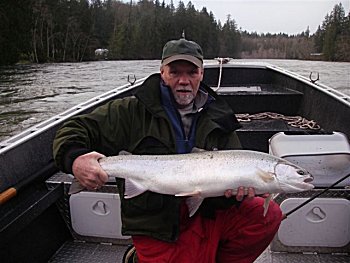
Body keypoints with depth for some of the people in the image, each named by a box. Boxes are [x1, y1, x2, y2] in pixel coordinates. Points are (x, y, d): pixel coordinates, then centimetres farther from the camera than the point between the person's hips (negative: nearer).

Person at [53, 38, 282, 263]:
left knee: (268, 214, -11)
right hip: (158, 230, -3)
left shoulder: (218, 120, 4)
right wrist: (75, 158, -25)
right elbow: (72, 132, -3)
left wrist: (238, 191, -19)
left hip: (208, 217, 4)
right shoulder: (133, 112, -5)